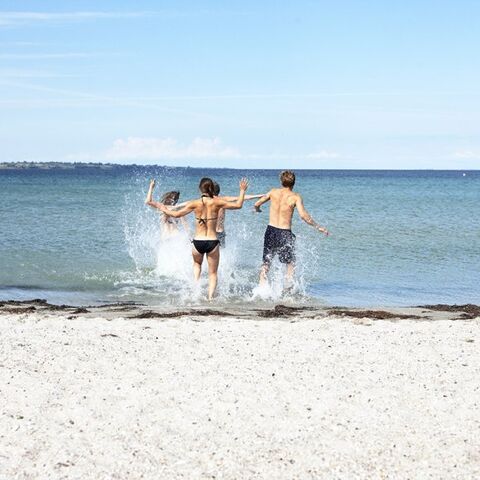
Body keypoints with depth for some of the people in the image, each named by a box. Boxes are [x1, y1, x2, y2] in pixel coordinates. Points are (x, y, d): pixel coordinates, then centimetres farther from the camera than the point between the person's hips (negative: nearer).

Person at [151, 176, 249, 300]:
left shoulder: (195, 204, -5)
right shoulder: (217, 202, -6)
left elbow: (176, 214, 3)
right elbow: (238, 205, 1)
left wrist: (163, 209, 19)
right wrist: (242, 191, 14)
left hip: (198, 242, 1)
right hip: (212, 242, -1)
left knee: (197, 263, 33)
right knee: (213, 273, 14)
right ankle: (210, 296, 1)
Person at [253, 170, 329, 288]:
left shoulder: (273, 192, 3)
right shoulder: (295, 197, -7)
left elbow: (257, 204, 14)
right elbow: (303, 215, -19)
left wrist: (257, 209, 37)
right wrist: (318, 227, -10)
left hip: (271, 230, 3)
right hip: (285, 233, -3)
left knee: (266, 263, 15)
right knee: (290, 263, 16)